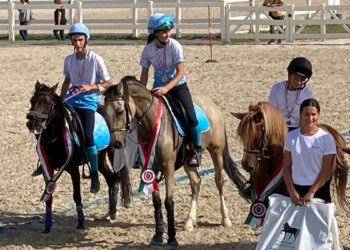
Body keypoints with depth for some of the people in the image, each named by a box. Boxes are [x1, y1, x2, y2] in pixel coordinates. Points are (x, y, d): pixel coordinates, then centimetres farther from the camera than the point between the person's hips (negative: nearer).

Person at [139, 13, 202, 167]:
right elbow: (144, 75, 3)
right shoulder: (148, 50, -7)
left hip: (178, 86, -3)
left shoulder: (174, 46, -15)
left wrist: (166, 88, -32)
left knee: (190, 117, -20)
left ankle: (197, 149, 1)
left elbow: (180, 72, -20)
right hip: (159, 87, 3)